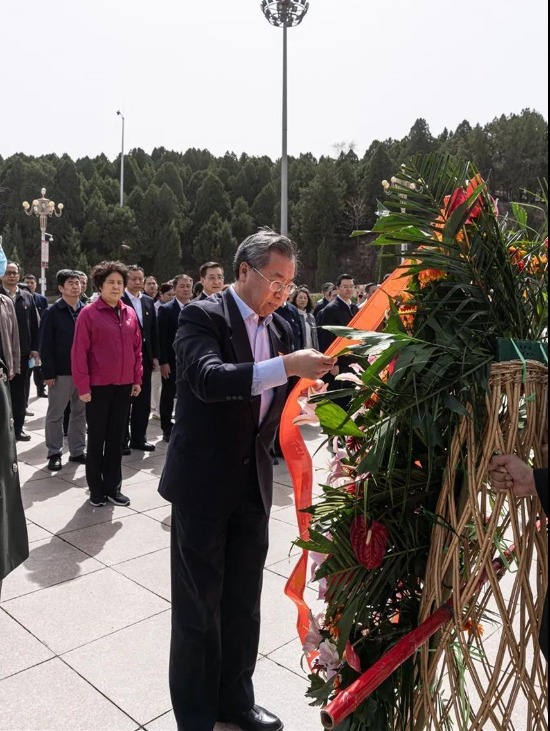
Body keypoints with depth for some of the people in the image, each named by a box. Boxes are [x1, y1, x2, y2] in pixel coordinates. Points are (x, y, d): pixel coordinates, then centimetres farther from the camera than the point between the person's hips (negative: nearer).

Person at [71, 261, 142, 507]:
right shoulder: (89, 313, -8)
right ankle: (96, 489, 21)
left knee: (116, 437, 11)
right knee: (97, 438, 9)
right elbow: (79, 352, -9)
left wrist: (137, 379, 7)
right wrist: (83, 386, -12)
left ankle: (112, 486, 22)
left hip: (124, 385, 4)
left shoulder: (130, 313, 6)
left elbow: (137, 348, 11)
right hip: (98, 385, -4)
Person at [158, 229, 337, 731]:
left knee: (243, 601, 18)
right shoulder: (203, 316, -11)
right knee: (198, 604, 8)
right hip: (204, 481, -6)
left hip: (253, 481, 6)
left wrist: (310, 385, -4)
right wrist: (286, 366, -35)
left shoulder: (279, 328, 9)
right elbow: (207, 378, -29)